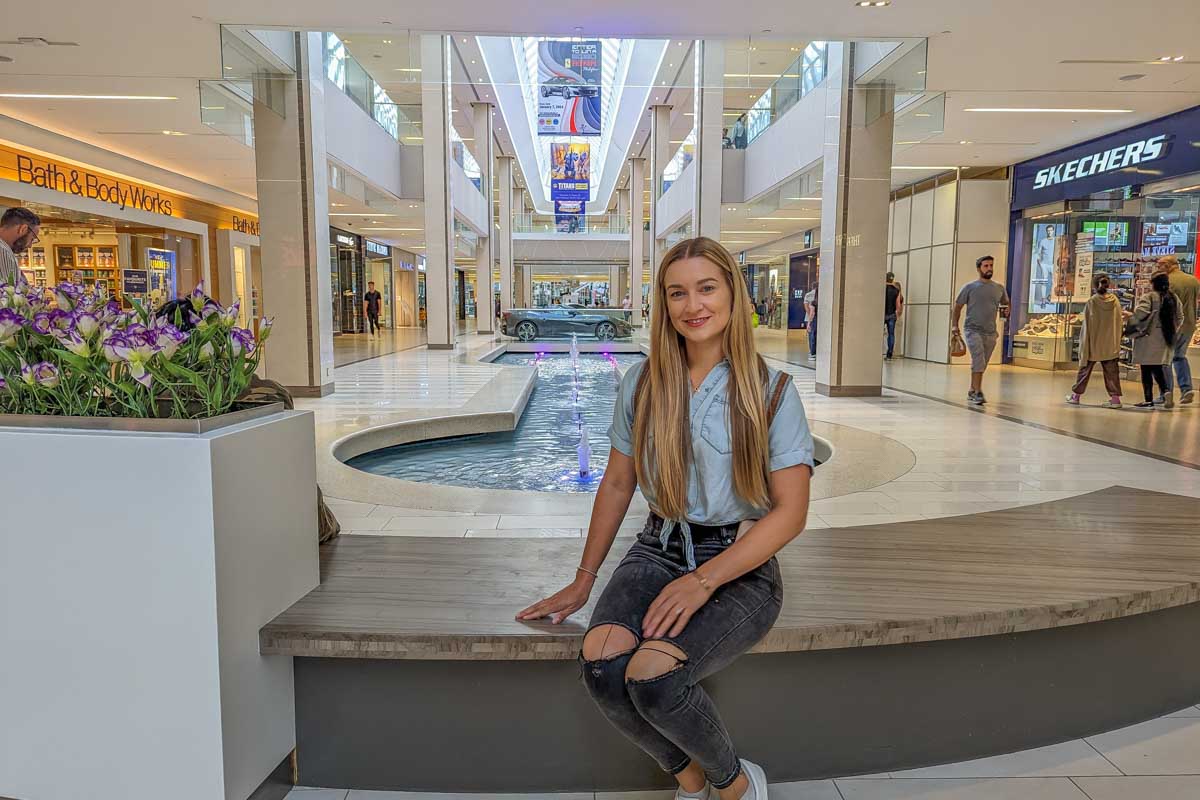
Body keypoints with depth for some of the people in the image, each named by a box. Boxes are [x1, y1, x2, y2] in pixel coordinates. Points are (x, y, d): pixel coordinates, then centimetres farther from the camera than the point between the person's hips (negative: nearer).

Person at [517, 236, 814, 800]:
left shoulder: (772, 392, -5)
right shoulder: (642, 383, 4)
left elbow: (791, 511, -9)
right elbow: (617, 485, 12)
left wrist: (704, 581, -20)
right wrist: (584, 580, 11)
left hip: (741, 567, -3)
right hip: (658, 551, 3)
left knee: (652, 677, -29)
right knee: (601, 664, -26)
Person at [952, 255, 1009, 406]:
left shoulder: (999, 288, 9)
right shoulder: (969, 287, -1)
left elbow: (1006, 303, 25)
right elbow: (958, 306, 5)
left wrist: (1006, 311, 1)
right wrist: (955, 325, -3)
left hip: (991, 332, 4)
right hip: (974, 330, -4)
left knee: (981, 365, 11)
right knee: (978, 362, -18)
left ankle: (972, 392, 22)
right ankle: (978, 393, -16)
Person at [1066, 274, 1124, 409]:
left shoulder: (1091, 302, -13)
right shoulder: (1115, 301, -2)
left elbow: (1087, 325, -9)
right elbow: (1118, 323, 5)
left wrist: (1084, 344, -1)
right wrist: (1117, 343, 14)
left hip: (1093, 342, -2)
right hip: (1110, 344, 2)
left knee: (1085, 369, 10)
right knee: (1111, 372, 6)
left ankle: (1076, 395, 18)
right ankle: (1115, 397, 1)